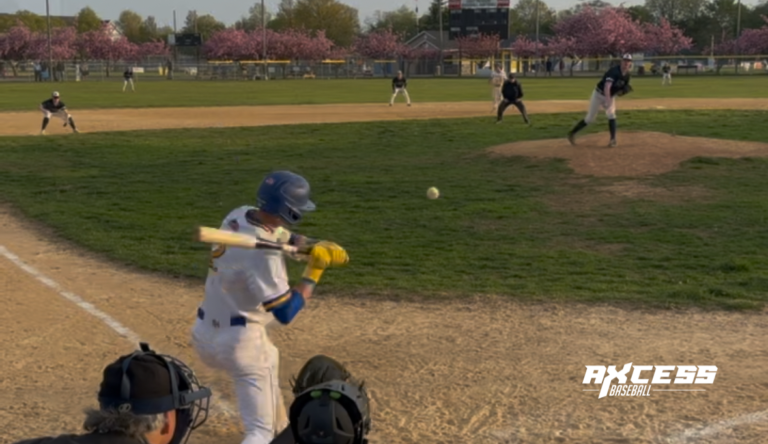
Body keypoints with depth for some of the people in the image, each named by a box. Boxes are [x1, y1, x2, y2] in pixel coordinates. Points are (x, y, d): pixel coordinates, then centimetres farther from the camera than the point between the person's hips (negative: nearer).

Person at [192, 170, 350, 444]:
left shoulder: (238, 216, -1)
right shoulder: (262, 252, -26)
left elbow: (285, 237, 14)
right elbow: (286, 313, -21)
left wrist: (319, 247, -6)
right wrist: (315, 270, -13)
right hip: (239, 341, -9)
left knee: (268, 359, 37)